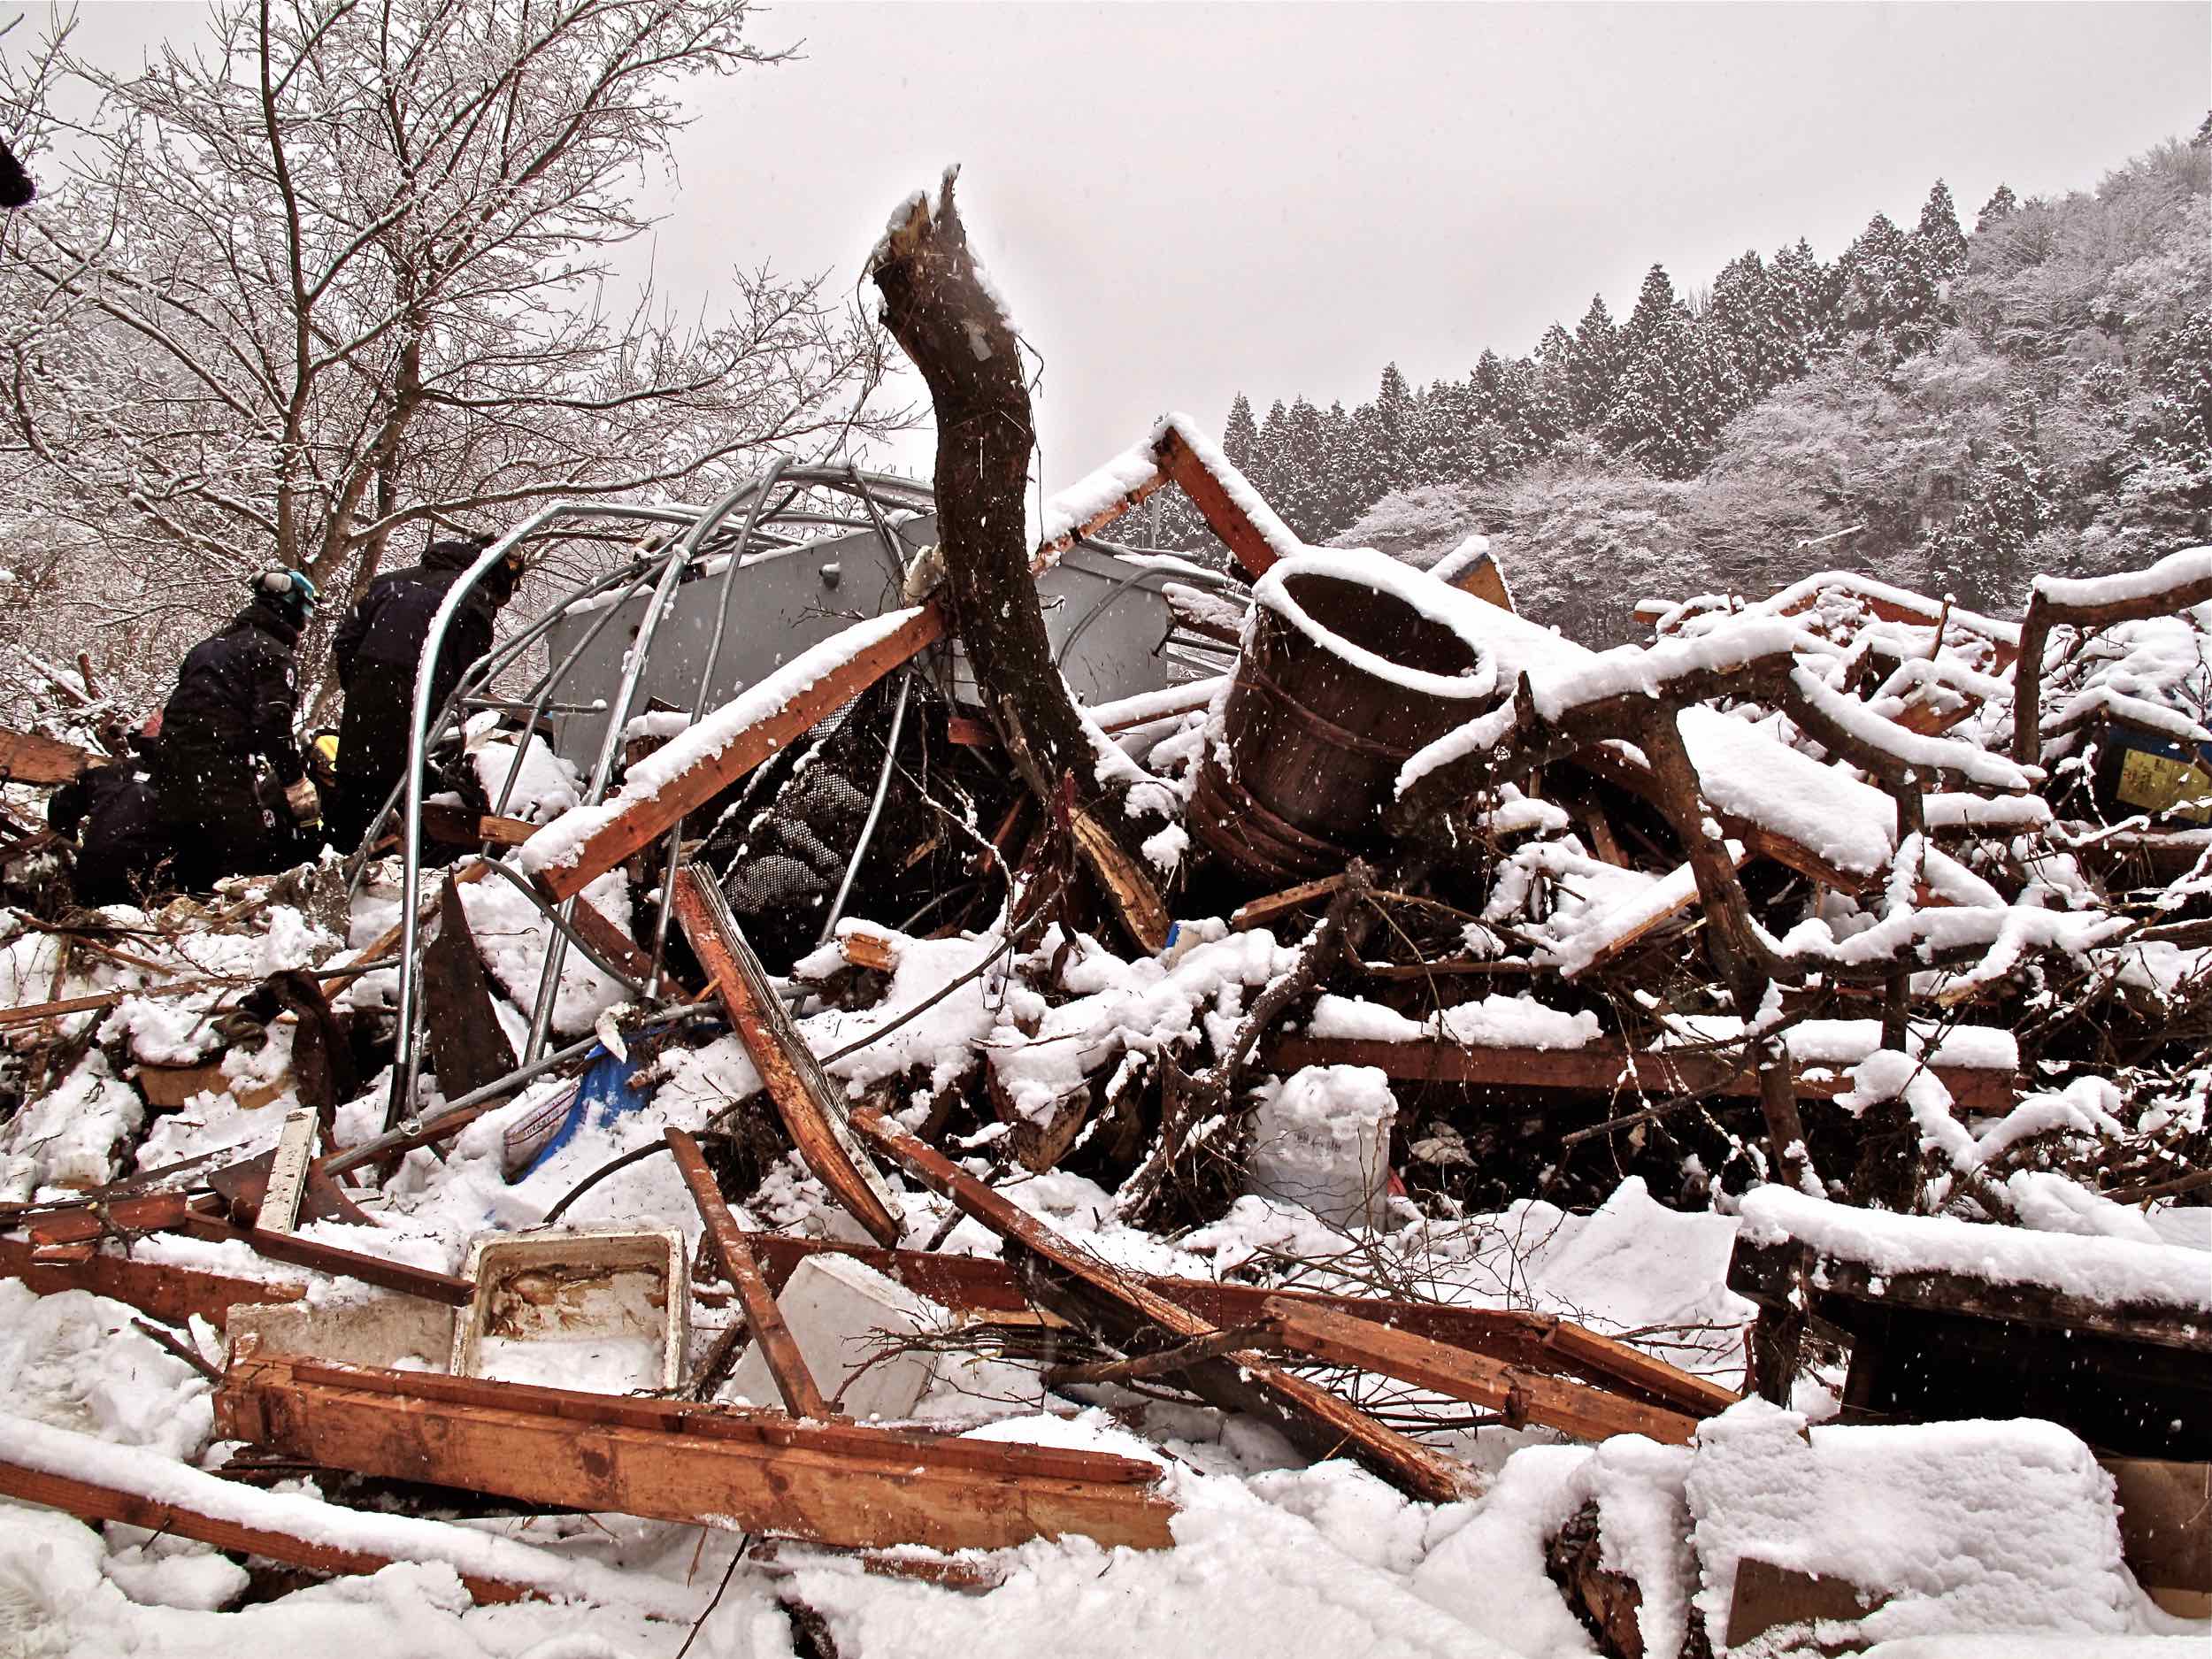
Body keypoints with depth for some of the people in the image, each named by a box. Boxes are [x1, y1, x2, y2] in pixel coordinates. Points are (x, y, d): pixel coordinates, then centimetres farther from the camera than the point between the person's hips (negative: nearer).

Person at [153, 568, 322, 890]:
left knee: (196, 876, 14)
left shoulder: (209, 646, 24)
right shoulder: (273, 654, -3)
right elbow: (273, 726, -13)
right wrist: (301, 792, -12)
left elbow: (175, 709, 27)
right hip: (220, 773, -9)